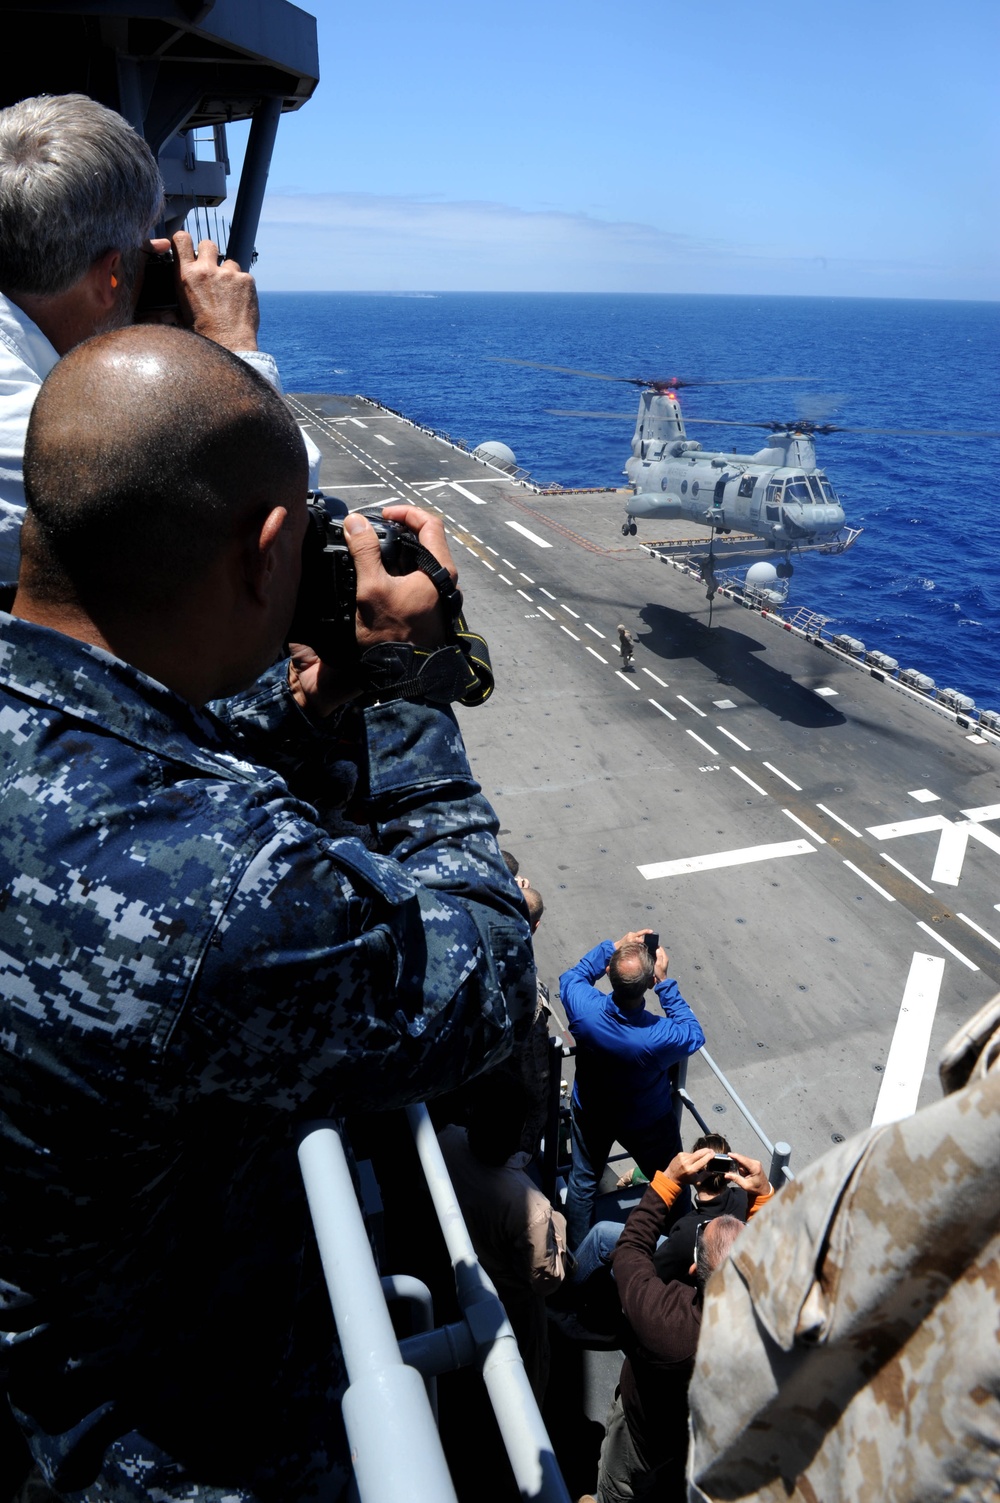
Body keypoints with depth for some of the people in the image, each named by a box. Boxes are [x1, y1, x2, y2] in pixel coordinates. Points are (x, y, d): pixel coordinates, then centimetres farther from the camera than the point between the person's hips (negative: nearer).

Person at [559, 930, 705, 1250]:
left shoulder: (583, 1007, -36)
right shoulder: (660, 1037, -42)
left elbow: (573, 975, -11)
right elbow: (694, 1035, -17)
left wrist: (614, 946, -17)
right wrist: (664, 982, -23)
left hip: (590, 1113, 3)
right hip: (648, 1123, -2)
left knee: (583, 1181, 28)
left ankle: (577, 1253, 47)